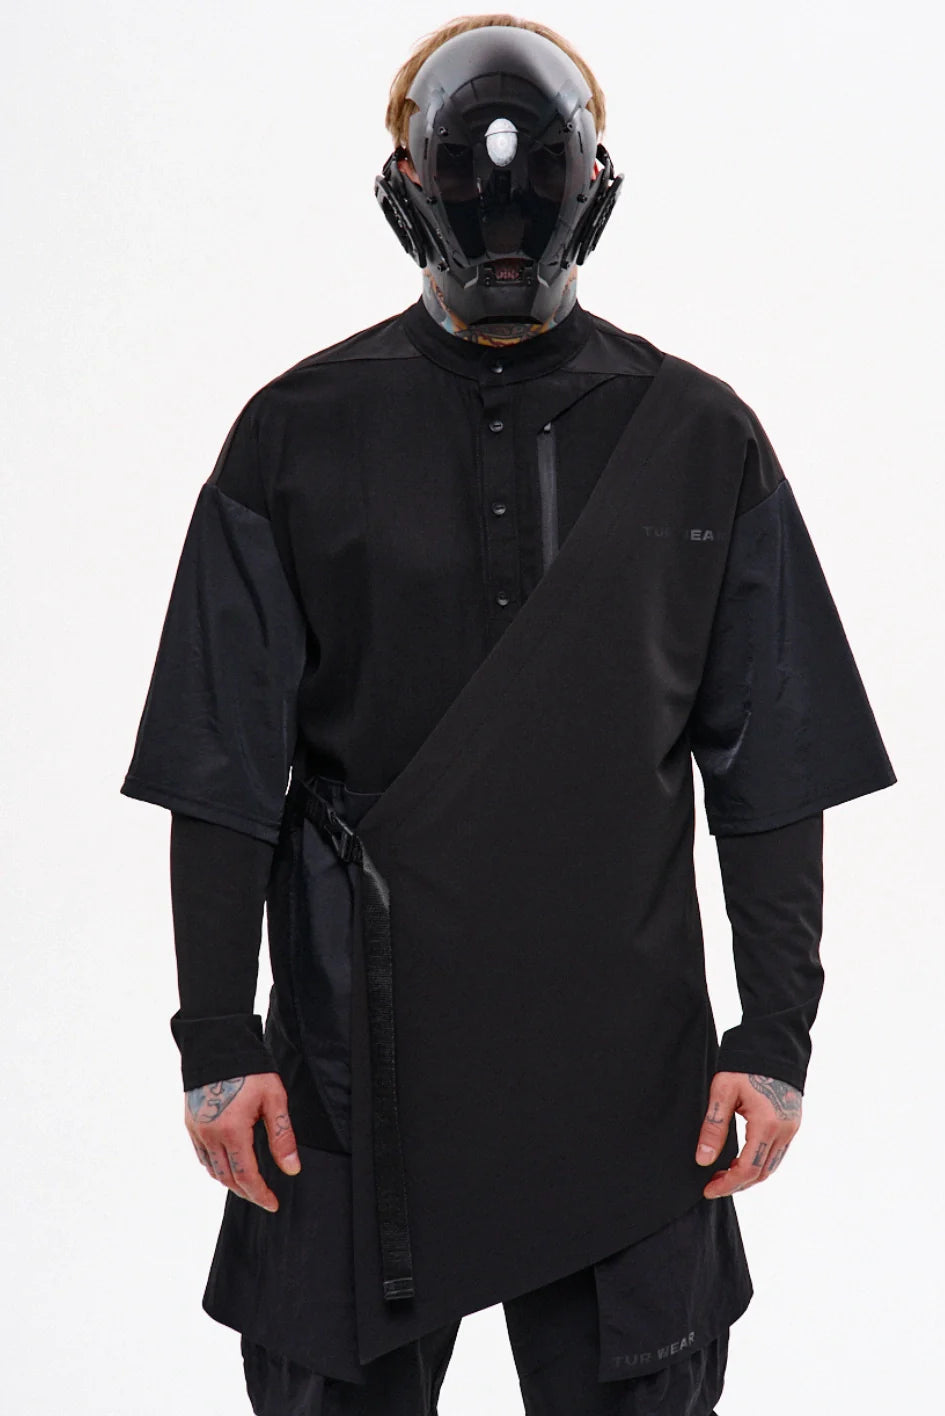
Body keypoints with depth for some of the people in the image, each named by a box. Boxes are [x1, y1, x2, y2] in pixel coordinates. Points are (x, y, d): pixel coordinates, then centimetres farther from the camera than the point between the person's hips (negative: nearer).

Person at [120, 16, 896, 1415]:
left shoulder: (699, 439, 4)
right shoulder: (302, 434, 2)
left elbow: (775, 773, 5)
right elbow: (225, 776, 2)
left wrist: (778, 1032, 0)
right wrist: (218, 1037, -3)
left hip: (629, 1067, 1)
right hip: (357, 1059, 0)